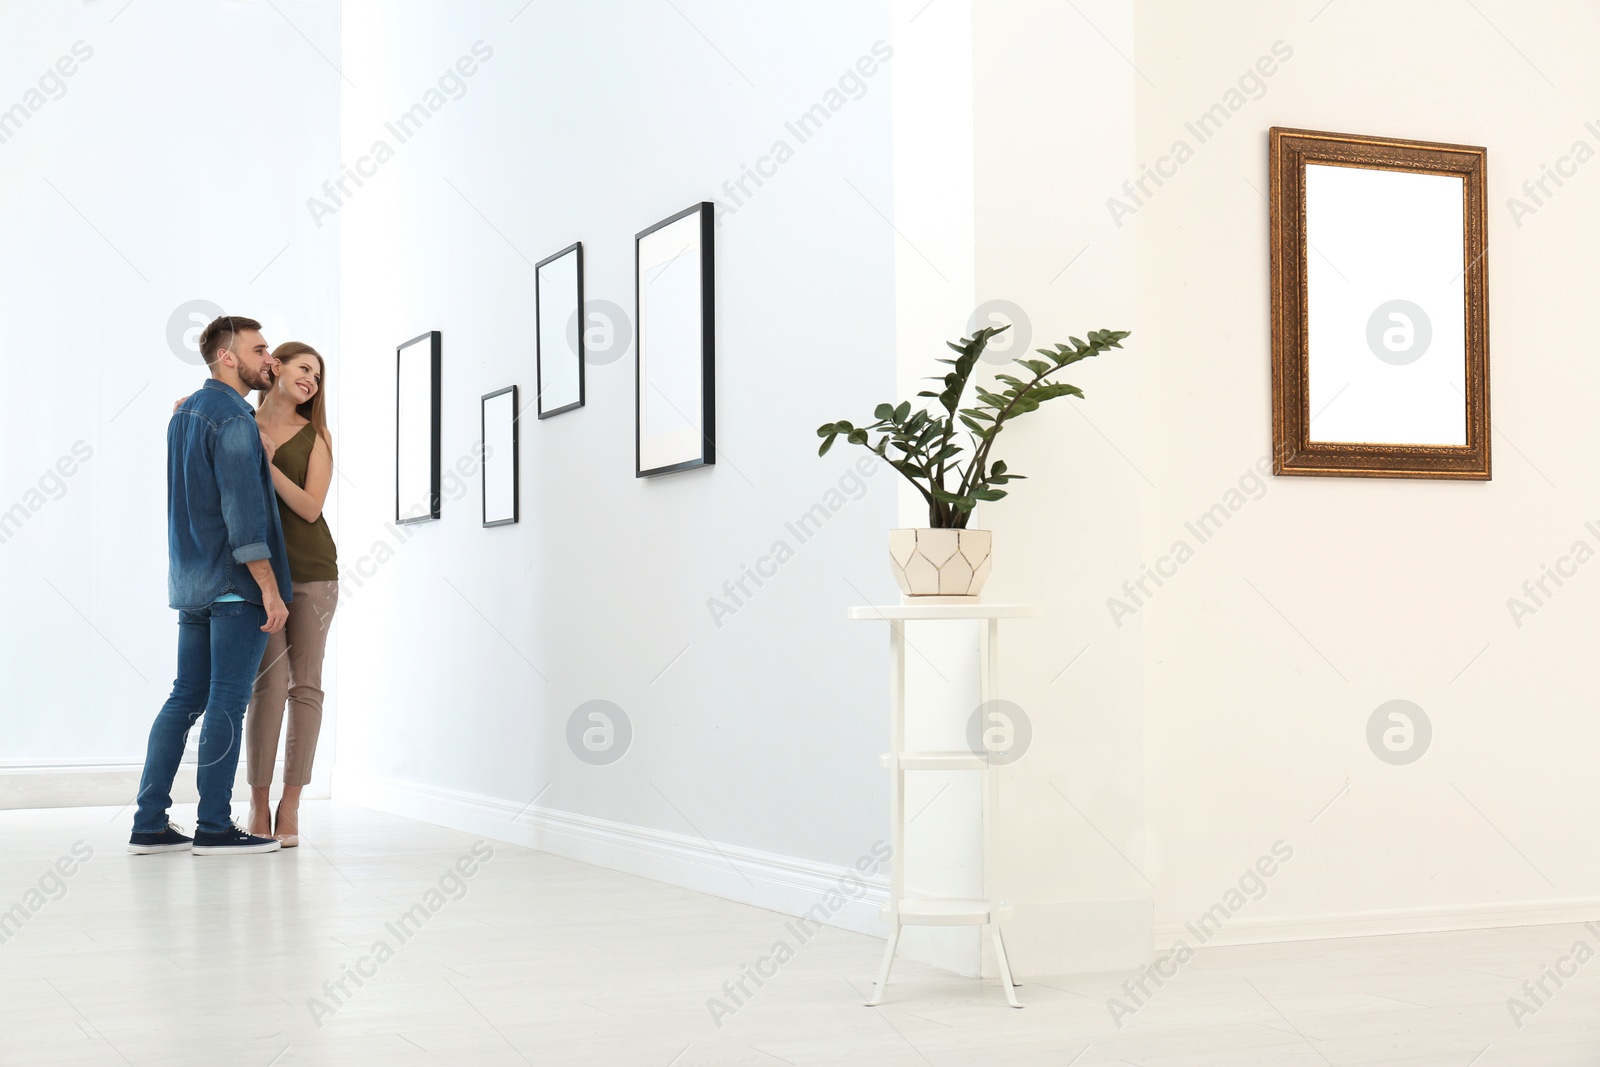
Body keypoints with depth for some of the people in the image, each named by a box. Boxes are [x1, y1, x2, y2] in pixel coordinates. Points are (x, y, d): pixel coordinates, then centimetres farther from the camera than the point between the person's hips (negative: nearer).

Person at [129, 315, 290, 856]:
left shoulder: (185, 413, 17)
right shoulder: (233, 418, -12)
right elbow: (242, 508, -19)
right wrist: (270, 588, -19)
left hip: (192, 582, 9)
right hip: (236, 585, -9)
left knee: (187, 697, 10)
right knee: (229, 701, -4)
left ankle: (150, 823, 10)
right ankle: (214, 826, 0)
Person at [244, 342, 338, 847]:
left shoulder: (316, 436, 6)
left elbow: (310, 507, -4)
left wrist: (268, 463, -15)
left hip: (312, 570, 1)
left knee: (305, 683, -1)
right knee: (270, 680, -9)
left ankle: (290, 807, 4)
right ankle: (258, 806, -3)